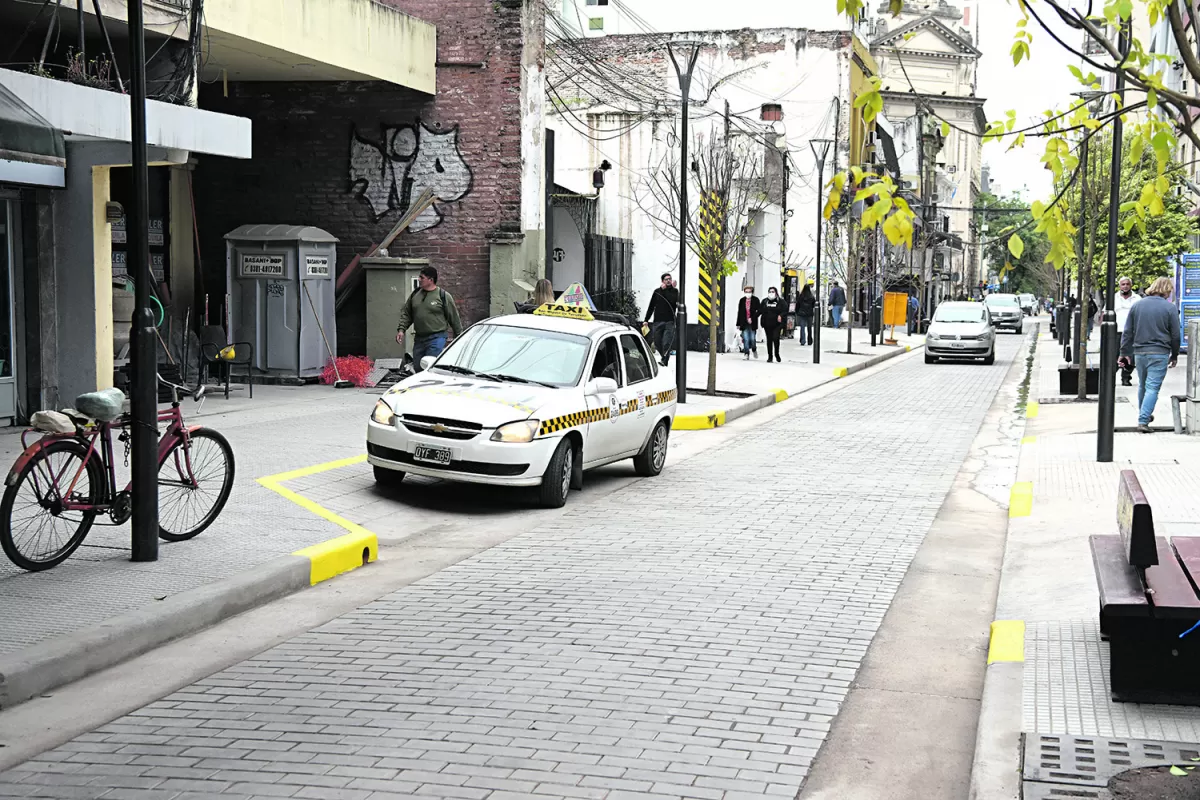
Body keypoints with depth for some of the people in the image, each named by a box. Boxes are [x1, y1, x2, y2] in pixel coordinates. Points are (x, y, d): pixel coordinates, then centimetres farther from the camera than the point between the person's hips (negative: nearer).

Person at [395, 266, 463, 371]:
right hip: (419, 339, 6)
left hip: (436, 339, -6)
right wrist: (401, 329, 2)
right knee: (417, 368, 9)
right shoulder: (415, 295, 10)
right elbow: (406, 314, 17)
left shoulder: (443, 296, -4)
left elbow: (454, 319, 1)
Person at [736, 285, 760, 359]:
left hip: (752, 323, -2)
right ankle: (747, 354, 4)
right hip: (744, 323, 2)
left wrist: (752, 318, -14)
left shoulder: (755, 300, -1)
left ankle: (754, 350, 27)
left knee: (752, 339, -2)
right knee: (745, 339, -2)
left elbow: (759, 310, -4)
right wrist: (738, 324, 9)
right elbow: (739, 313, 10)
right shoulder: (742, 300, 7)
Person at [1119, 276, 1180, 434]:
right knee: (1153, 387, -4)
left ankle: (1144, 415, 33)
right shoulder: (1170, 308, -5)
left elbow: (1128, 331, 8)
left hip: (1139, 352, 4)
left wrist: (1125, 352, 13)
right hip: (1159, 353, -4)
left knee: (1142, 386, 20)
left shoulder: (1137, 305, 6)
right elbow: (1175, 335, -2)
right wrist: (1174, 355, 9)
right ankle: (1143, 420, -13)